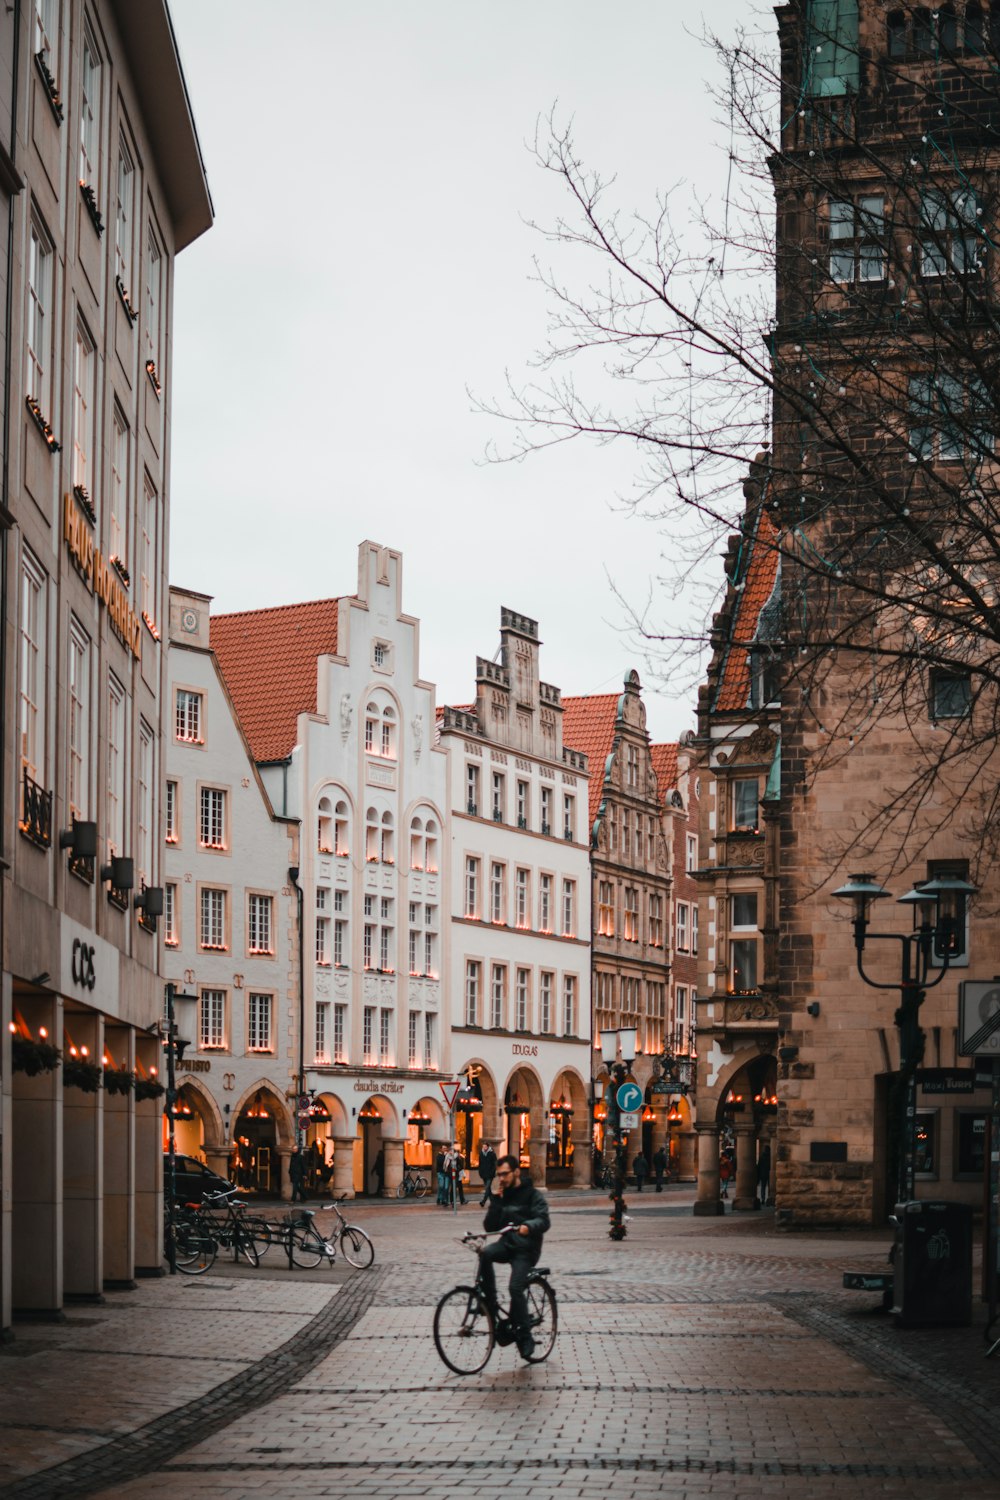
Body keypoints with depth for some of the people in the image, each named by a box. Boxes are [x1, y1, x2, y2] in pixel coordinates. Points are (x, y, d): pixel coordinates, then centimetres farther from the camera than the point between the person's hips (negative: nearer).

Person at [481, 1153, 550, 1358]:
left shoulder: (532, 1195, -3)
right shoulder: (501, 1196, 11)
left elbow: (544, 1221, -17)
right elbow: (490, 1226, 2)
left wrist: (529, 1226, -39)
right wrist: (495, 1200, -9)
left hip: (526, 1249, -5)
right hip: (507, 1244, 5)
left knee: (516, 1288, -23)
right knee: (485, 1253, -29)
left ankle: (524, 1338, -10)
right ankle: (490, 1305, -20)